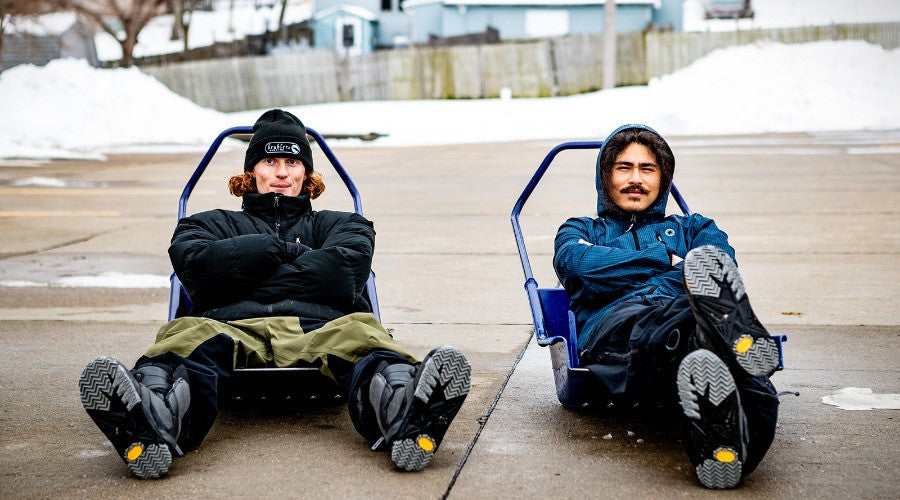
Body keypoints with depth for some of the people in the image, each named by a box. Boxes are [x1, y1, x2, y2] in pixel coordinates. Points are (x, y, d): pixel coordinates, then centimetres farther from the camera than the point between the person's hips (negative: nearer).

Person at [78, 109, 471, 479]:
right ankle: (157, 418, -70)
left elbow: (343, 271, 8)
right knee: (190, 332, -37)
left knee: (358, 330, -37)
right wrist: (281, 249, 12)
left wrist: (246, 275, 13)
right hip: (233, 328, 0)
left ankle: (402, 410, -71)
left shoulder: (342, 225, 34)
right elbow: (193, 262, 9)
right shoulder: (214, 224, 36)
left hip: (319, 328, 0)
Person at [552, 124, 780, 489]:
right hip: (612, 326, -1)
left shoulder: (692, 228, 39)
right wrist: (667, 260, 8)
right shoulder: (582, 230, 37)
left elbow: (722, 266, 12)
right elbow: (575, 261, 8)